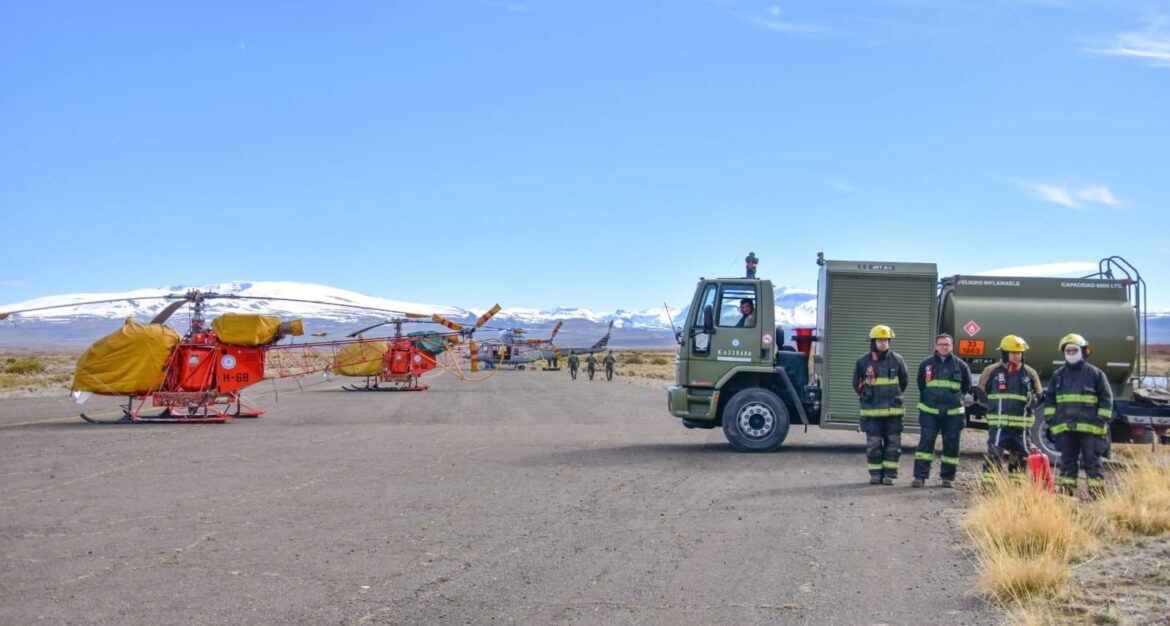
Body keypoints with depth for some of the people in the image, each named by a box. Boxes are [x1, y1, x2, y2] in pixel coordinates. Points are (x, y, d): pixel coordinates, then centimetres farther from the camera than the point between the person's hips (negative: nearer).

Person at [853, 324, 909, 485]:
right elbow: (856, 383, 12)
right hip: (871, 410, -1)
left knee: (893, 443, 2)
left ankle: (889, 475, 7)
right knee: (873, 444, 2)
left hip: (893, 410, 1)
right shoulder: (863, 361, 0)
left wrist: (894, 395, 14)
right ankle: (875, 474, 10)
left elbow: (904, 380, 15)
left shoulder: (897, 359, 3)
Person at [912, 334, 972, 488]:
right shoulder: (926, 364, 4)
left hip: (953, 413, 0)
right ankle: (920, 476, -6)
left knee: (951, 444, 4)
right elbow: (921, 385, 17)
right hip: (930, 411, 0)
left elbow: (966, 386, 15)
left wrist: (956, 398, 11)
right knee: (926, 442, -6)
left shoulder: (960, 365, 2)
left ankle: (948, 477, 13)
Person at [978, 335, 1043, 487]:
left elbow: (1039, 395, 20)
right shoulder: (992, 372, 1)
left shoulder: (1030, 373, 8)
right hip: (998, 423, -3)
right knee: (994, 455, -9)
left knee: (1020, 457, 10)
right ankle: (988, 484, -5)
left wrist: (1033, 400, -2)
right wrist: (993, 405, -3)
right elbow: (980, 393, 10)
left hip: (1021, 424, 3)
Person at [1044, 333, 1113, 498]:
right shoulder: (1058, 375, 13)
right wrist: (1050, 420, 8)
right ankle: (1066, 493, 11)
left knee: (1092, 461, -1)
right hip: (1065, 428, 4)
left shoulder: (1095, 373, 2)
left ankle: (1097, 493, 1)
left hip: (1090, 427, -4)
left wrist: (1102, 421, -5)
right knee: (1067, 461, 7)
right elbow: (1049, 399, 17)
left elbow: (1106, 399, 2)